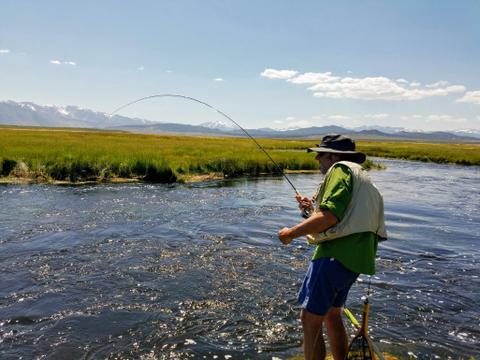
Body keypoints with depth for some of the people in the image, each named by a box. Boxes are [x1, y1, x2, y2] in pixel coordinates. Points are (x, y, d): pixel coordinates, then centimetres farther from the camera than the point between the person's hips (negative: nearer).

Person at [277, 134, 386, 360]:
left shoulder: (341, 169, -7)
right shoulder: (365, 182, 24)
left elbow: (329, 217, -20)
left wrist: (291, 233, -12)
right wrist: (312, 208, 21)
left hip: (335, 256, -10)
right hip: (353, 258, 11)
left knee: (310, 320, -4)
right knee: (331, 315, 23)